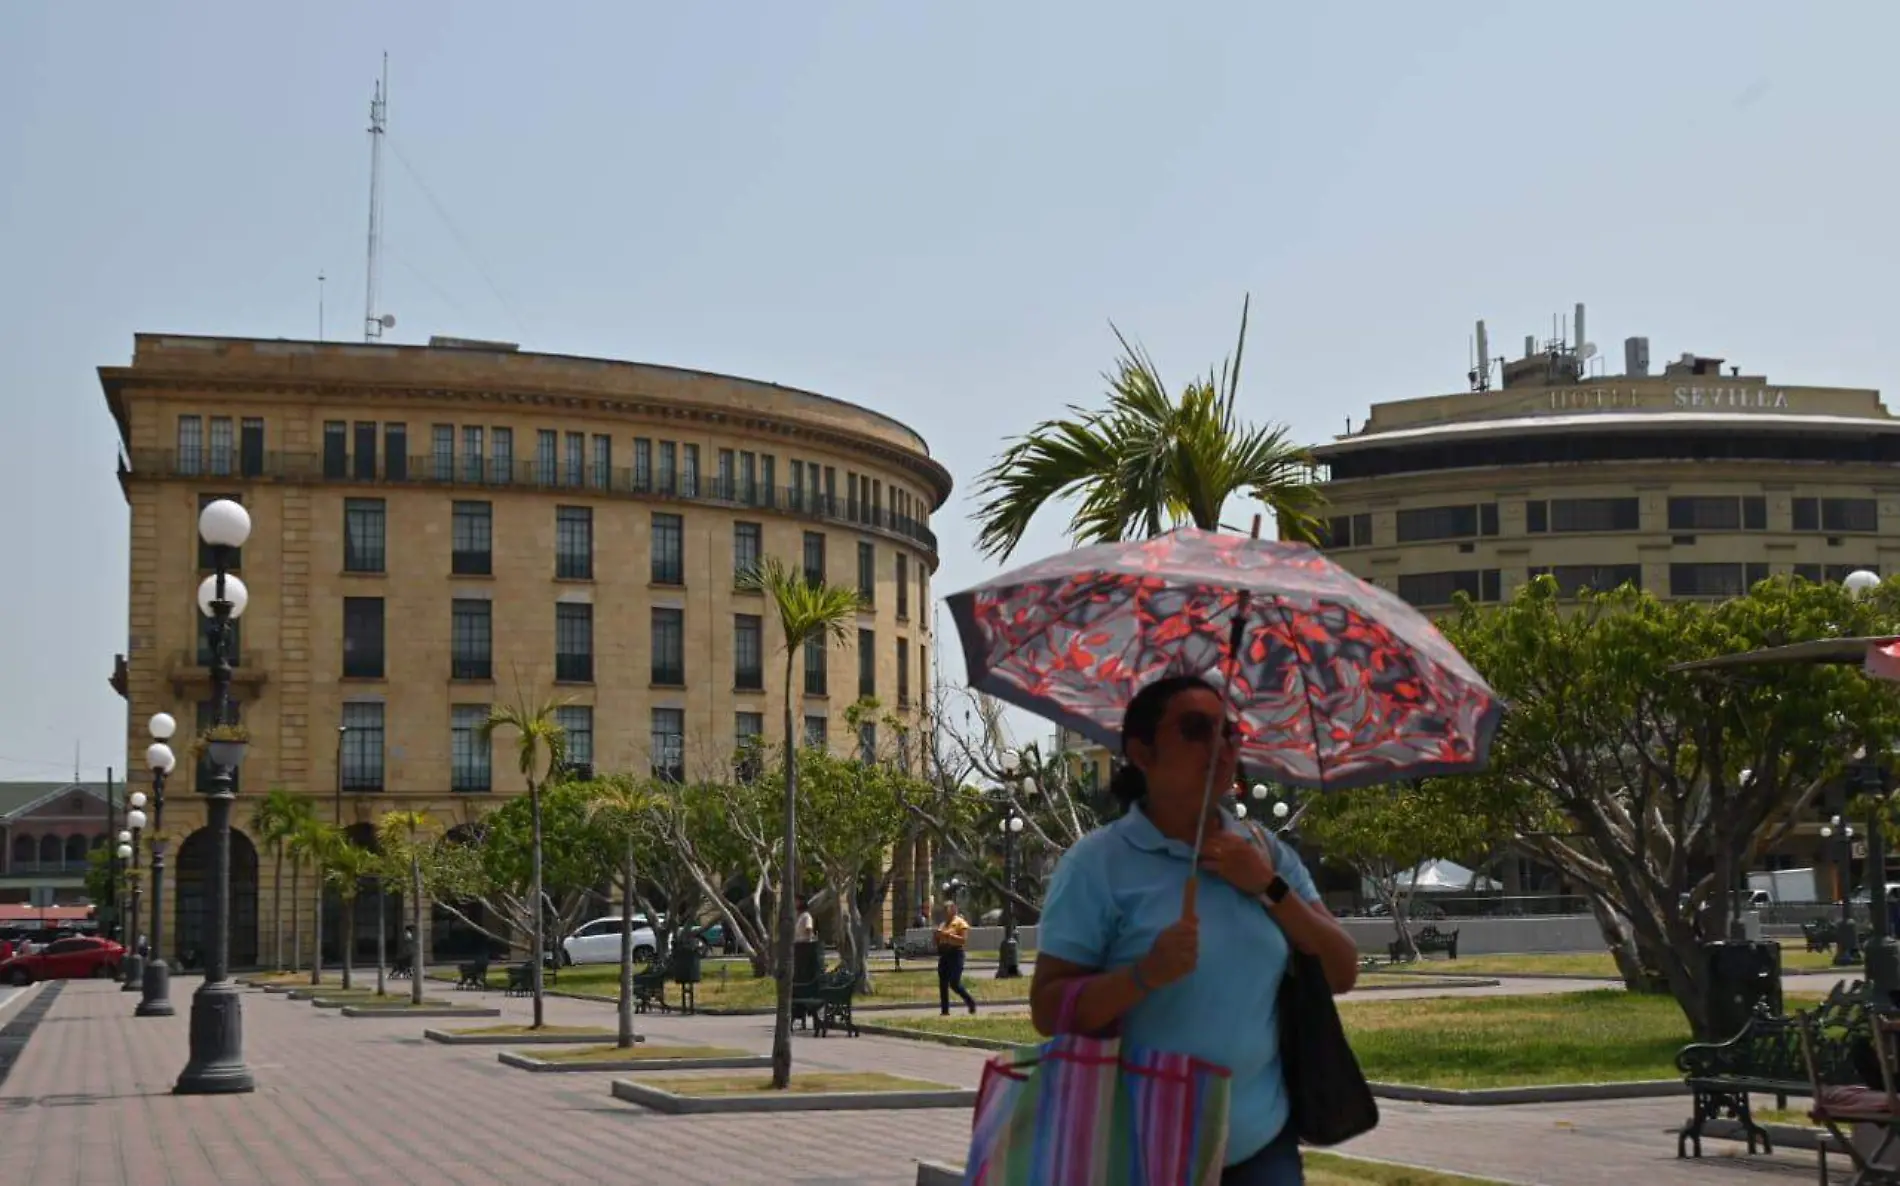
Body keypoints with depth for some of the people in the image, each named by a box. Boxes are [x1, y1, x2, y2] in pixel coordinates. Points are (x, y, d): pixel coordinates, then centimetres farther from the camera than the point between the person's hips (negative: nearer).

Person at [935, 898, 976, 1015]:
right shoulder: (943, 924, 18)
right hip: (943, 954, 8)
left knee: (954, 983, -12)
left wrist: (949, 935, -20)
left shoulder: (960, 922, -5)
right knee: (943, 984, 2)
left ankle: (971, 1002, 8)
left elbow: (964, 939, -16)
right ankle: (945, 1010, 4)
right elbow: (937, 942, 24)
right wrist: (937, 935, 3)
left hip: (955, 954, -8)